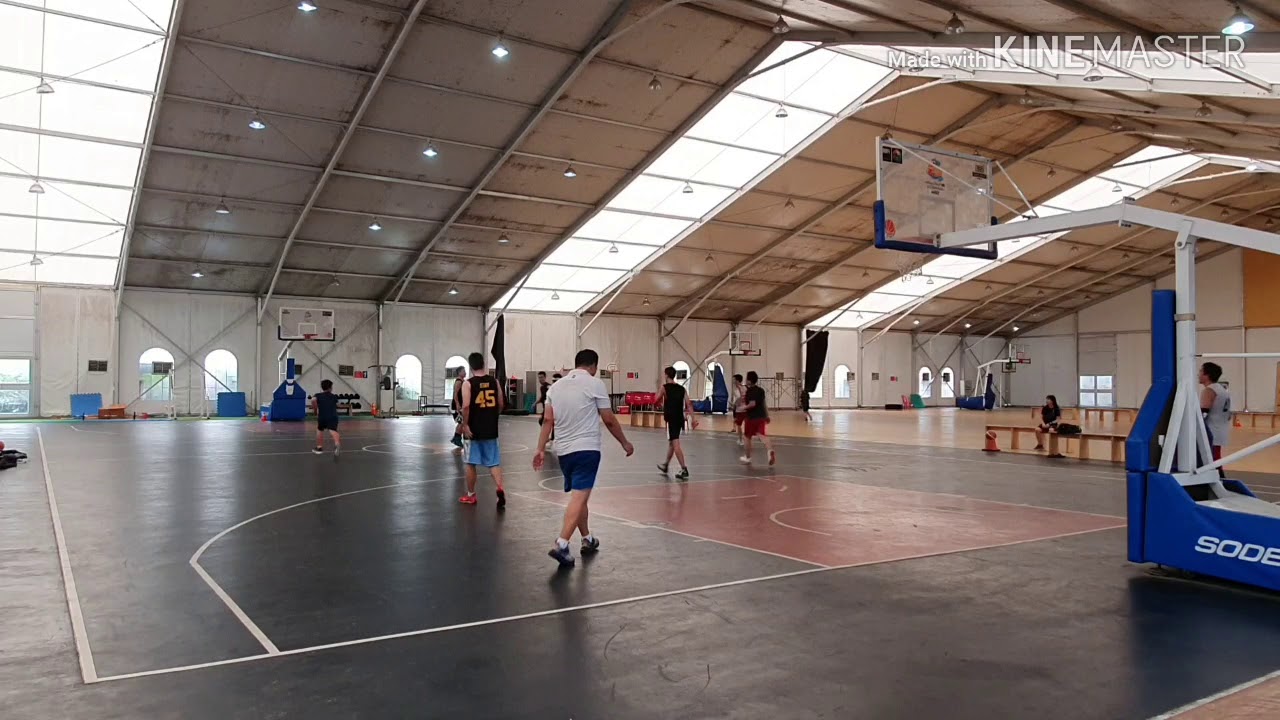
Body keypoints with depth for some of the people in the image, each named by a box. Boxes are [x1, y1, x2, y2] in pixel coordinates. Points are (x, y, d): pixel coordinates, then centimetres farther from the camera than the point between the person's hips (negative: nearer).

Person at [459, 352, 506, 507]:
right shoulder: (494, 381, 3)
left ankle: (470, 495, 20)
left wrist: (465, 425, -11)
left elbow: (466, 406, -19)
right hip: (491, 428, 3)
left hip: (474, 428, -3)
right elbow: (501, 404, 7)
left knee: (471, 463, 11)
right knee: (494, 462, 9)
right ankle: (500, 488, -12)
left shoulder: (468, 383, -9)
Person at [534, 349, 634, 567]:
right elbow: (609, 420, -3)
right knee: (579, 497, -10)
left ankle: (587, 539, 31)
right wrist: (625, 443, 9)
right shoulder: (595, 383, -5)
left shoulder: (556, 386, 11)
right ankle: (561, 545, -21)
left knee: (579, 496, 19)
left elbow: (548, 421, 7)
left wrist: (541, 449, 9)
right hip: (586, 449, -6)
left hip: (564, 450, 7)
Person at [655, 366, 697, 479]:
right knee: (671, 442, 21)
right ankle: (666, 466, 36)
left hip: (671, 418, -7)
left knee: (675, 444, -9)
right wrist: (693, 418, 0)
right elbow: (689, 404, 3)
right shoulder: (681, 388, 10)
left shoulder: (664, 387, -6)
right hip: (680, 418, 7)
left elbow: (656, 401, 1)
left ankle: (684, 470, -17)